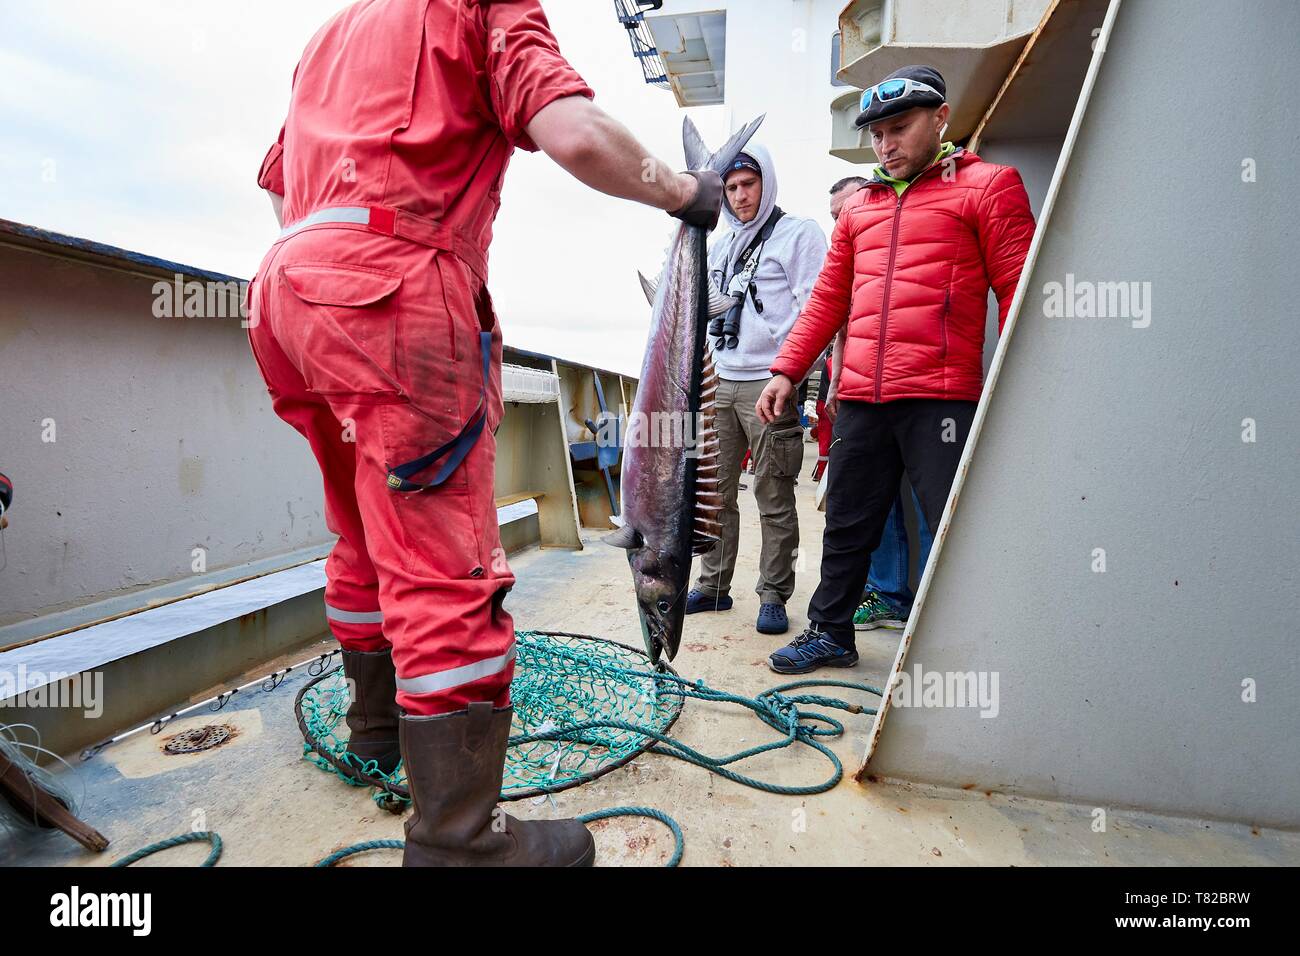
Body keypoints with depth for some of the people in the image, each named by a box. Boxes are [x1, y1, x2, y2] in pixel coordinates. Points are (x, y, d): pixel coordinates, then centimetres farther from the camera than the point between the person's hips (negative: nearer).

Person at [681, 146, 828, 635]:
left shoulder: (799, 233, 1)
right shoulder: (719, 247, 22)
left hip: (768, 385, -6)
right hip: (718, 384, 7)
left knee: (774, 499, -1)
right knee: (714, 491, 9)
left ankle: (774, 596, 10)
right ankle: (713, 586, 20)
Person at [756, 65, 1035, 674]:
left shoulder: (987, 185, 7)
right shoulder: (859, 206, 22)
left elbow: (1018, 292, -1)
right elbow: (827, 300, 21)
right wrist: (786, 371, 11)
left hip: (941, 396, -5)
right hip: (859, 397, 5)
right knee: (846, 525, 12)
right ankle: (830, 634, 28)